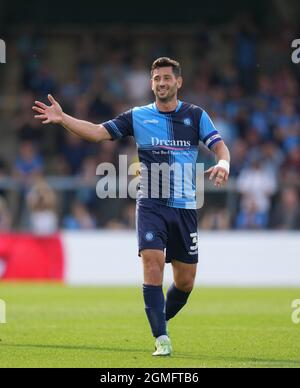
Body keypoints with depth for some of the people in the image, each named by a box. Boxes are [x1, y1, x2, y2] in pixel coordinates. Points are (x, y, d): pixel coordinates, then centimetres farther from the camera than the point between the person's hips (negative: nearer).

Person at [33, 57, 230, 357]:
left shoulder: (196, 115, 6)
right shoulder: (138, 116, 5)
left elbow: (219, 146, -1)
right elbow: (98, 132, 0)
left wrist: (223, 164, -24)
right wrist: (62, 118, -13)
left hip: (184, 207, 1)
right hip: (151, 205, -1)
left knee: (185, 281, 5)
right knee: (153, 262, -20)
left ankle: (160, 320, 34)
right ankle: (161, 339, -15)